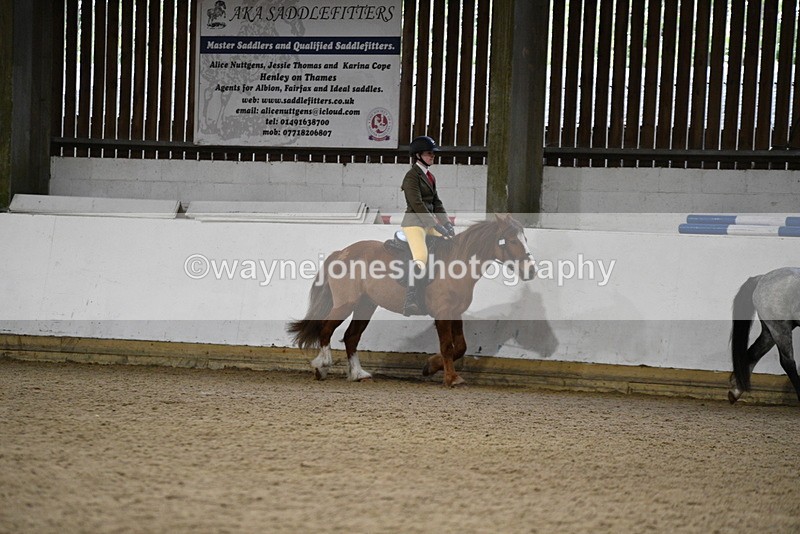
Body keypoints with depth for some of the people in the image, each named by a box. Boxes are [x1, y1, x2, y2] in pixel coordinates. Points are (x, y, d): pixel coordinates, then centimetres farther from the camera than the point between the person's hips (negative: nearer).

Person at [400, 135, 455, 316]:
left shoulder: (430, 176, 17)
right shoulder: (412, 175, -10)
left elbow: (436, 202, 17)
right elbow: (417, 204, -19)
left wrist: (447, 223, 3)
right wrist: (436, 226, -22)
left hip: (429, 221, 9)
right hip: (414, 222, -9)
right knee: (421, 257, -28)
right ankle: (410, 302, -33)